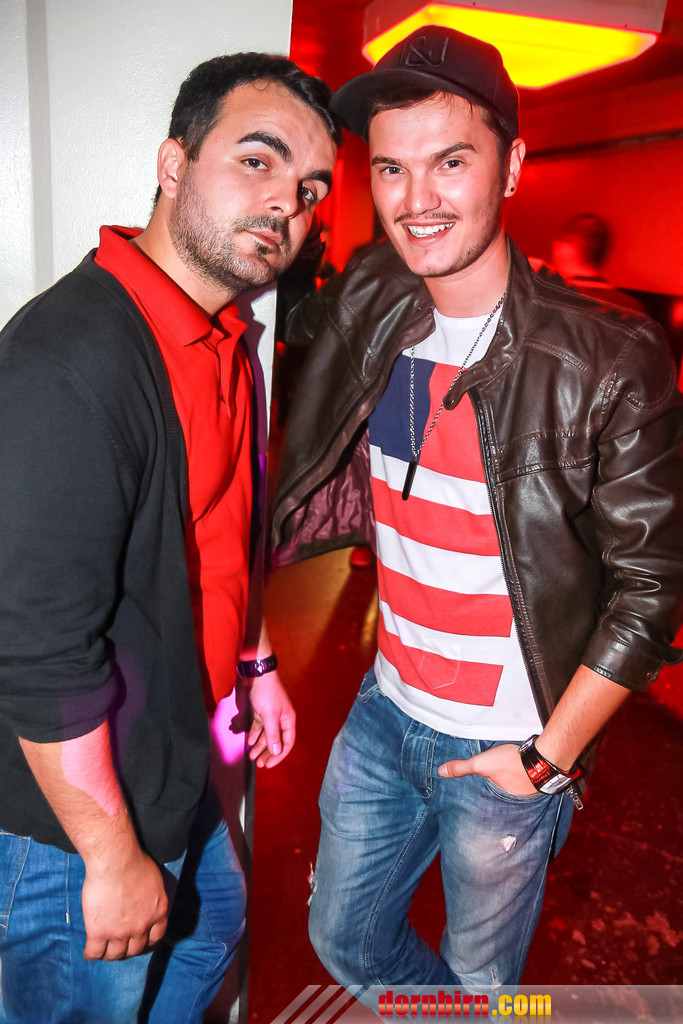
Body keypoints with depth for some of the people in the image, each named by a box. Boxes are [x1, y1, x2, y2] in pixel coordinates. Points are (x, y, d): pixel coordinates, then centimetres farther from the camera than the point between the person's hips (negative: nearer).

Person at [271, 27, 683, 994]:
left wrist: (548, 759, -11)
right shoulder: (366, 312, -5)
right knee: (345, 940, 24)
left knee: (479, 978, 20)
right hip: (384, 713, 5)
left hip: (507, 750, -4)